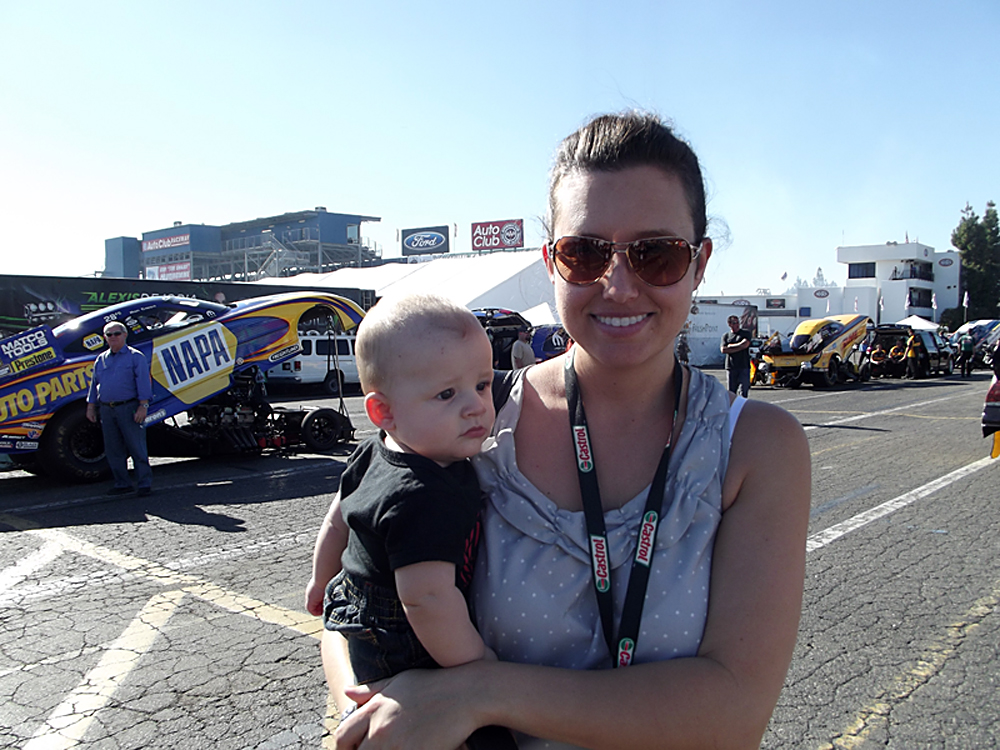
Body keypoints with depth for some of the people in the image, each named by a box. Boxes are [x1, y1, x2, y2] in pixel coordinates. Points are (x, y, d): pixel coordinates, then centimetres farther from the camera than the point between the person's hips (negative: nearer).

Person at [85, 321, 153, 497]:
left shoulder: (136, 357, 0)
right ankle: (122, 483, 18)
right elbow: (94, 384, 21)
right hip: (107, 410, 6)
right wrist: (91, 406, 16)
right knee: (113, 450, 9)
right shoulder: (101, 359, 16)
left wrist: (143, 406, -14)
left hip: (129, 408, -5)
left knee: (137, 448, -4)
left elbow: (144, 383, -7)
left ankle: (144, 483, 2)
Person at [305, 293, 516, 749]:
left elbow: (337, 520, 12)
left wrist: (323, 580, 28)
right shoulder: (424, 497, -34)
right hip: (406, 659, -9)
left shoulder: (373, 455, -3)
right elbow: (428, 597, -37)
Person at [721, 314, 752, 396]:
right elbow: (723, 350, -3)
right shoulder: (725, 336, 12)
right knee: (731, 392, 3)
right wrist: (739, 347, -7)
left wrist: (730, 346, -1)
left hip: (744, 366, -1)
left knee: (743, 391, -9)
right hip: (731, 367, 2)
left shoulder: (745, 333, 9)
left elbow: (745, 344, -9)